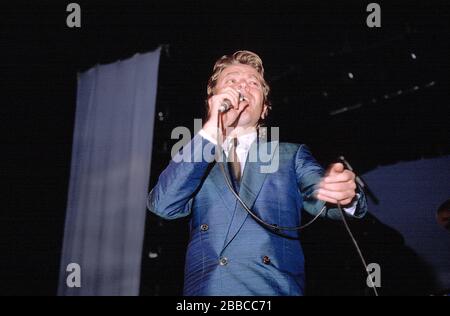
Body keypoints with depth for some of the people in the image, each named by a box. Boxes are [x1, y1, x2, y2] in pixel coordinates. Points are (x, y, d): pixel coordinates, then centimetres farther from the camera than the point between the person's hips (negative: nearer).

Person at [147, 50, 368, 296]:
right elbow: (162, 205, 1)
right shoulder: (193, 164, 18)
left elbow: (319, 193, 2)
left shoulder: (291, 156, 19)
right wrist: (211, 130, -3)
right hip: (205, 288, 0)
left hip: (275, 288, 1)